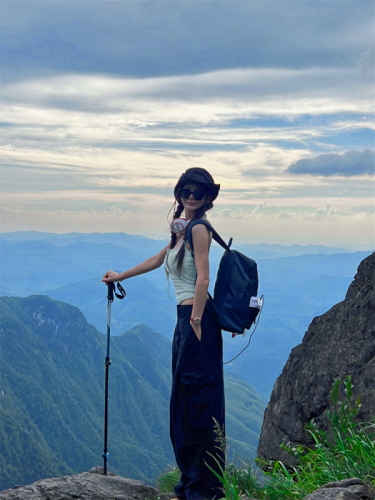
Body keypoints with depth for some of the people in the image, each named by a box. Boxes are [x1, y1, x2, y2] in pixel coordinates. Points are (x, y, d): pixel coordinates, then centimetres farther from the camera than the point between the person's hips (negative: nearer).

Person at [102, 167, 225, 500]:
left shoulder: (198, 228, -9)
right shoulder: (181, 228, 19)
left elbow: (202, 278, -18)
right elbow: (159, 260, 33)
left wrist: (196, 320, -24)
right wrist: (121, 276, 40)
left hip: (197, 317, -10)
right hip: (184, 315, 10)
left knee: (199, 397, -7)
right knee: (183, 397, 12)